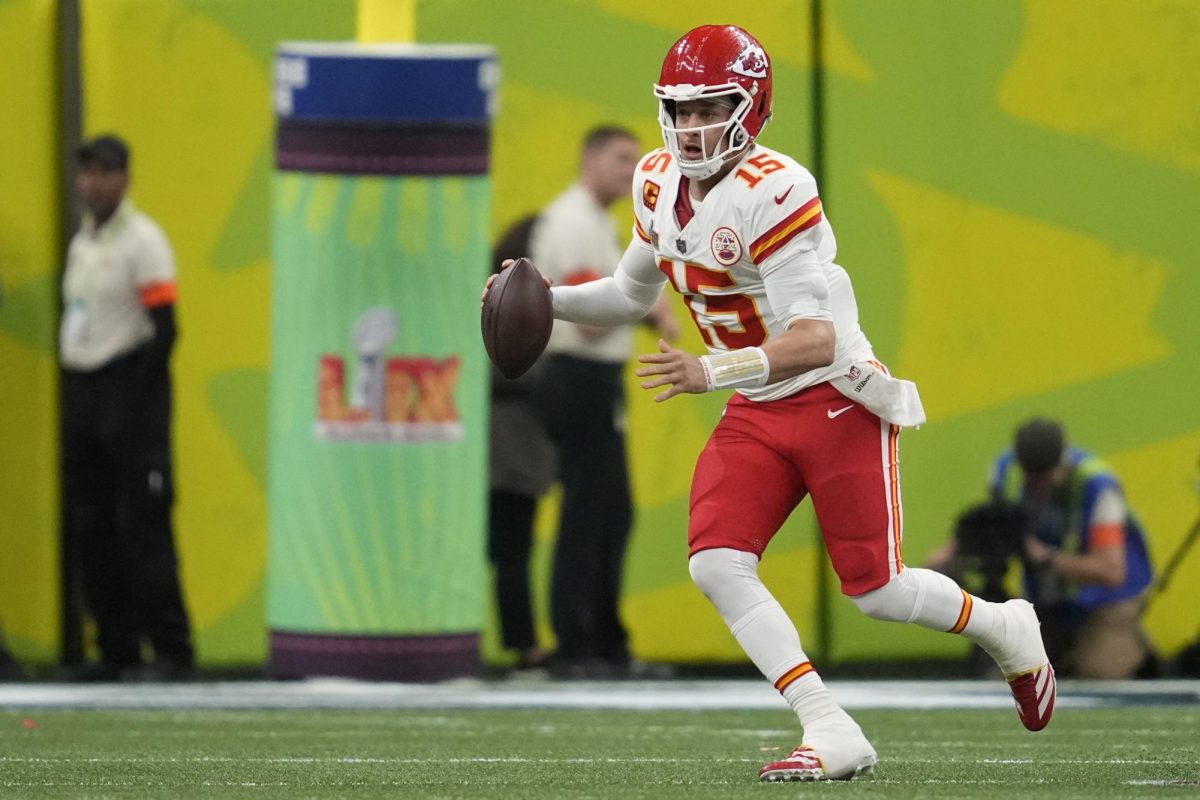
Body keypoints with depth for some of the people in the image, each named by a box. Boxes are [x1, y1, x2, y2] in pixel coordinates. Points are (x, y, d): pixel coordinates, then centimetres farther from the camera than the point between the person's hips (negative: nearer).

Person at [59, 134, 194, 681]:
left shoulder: (143, 240, -8)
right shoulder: (81, 241, 17)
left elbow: (163, 328, -13)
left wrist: (135, 402, -18)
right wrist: (73, 394, 10)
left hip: (129, 386, -8)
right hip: (82, 390, 8)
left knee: (142, 525, -11)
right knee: (89, 528, 6)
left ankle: (171, 650, -10)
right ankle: (116, 650, 10)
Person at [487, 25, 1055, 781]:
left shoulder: (773, 193, -25)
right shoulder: (660, 183, 1)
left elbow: (817, 340, -30)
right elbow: (633, 293, 19)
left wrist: (711, 371, -42)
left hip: (838, 401, -7)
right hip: (756, 414, 7)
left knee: (878, 591, -2)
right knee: (716, 563, -14)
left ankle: (1006, 629, 31)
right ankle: (833, 735, -12)